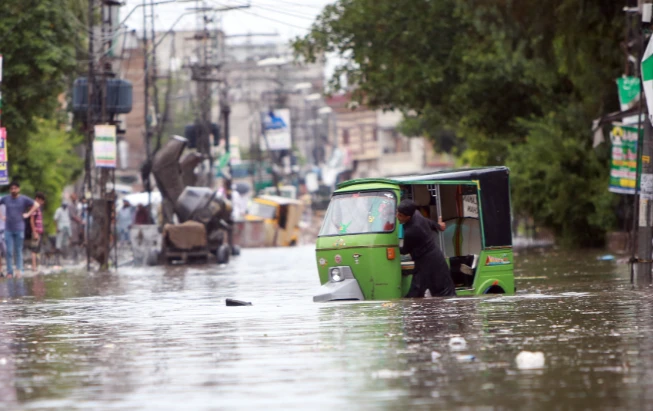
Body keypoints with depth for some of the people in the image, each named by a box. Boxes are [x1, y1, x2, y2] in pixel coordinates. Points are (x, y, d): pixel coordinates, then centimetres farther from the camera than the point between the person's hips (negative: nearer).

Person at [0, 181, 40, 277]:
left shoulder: (24, 199, 0)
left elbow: (36, 205, 2)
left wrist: (28, 214, -4)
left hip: (19, 229, -1)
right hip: (8, 229, 1)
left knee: (18, 251, 4)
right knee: (9, 252, -2)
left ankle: (19, 270, 9)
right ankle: (9, 271, 2)